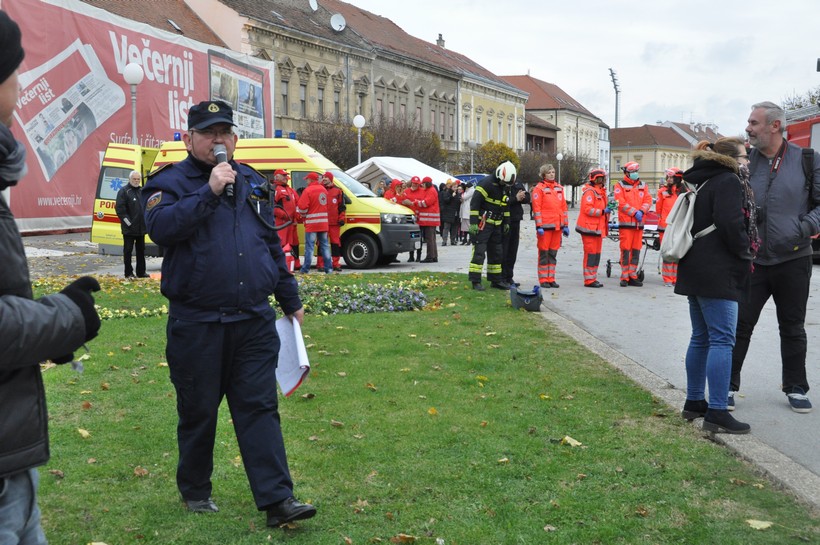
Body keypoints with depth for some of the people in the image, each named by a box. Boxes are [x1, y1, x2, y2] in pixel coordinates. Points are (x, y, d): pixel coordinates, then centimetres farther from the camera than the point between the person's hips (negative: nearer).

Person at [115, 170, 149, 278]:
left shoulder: (142, 191, 14)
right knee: (128, 250, 0)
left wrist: (146, 221, 10)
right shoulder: (123, 191, -6)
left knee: (141, 250, 11)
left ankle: (141, 272, 18)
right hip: (129, 228, -6)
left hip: (141, 227, 6)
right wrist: (128, 222, -16)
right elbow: (120, 208, -13)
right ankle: (128, 273, 4)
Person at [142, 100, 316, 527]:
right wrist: (210, 191, -23)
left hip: (254, 322, 3)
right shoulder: (170, 182, 0)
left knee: (260, 409, 0)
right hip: (196, 326, -3)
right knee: (198, 412, 9)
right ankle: (195, 491, 27)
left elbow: (272, 245, 20)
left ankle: (277, 500, -1)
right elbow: (160, 227, -21)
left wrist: (291, 301, 22)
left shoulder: (253, 182, 14)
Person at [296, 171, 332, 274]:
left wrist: (302, 215, 6)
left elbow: (302, 207, -15)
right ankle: (328, 267, 10)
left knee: (309, 246, -3)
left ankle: (305, 269, -1)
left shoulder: (308, 190, -12)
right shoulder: (324, 190, 10)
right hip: (324, 223, 6)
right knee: (325, 245, 11)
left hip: (311, 223, -6)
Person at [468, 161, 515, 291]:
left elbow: (505, 205, 24)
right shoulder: (486, 183, -16)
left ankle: (496, 280, 19)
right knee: (479, 252, -10)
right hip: (482, 224, -9)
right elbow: (474, 202, -19)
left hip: (496, 225, 9)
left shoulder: (505, 186, 11)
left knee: (497, 253, 11)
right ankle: (475, 281, -8)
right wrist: (473, 222, -22)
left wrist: (506, 222, 21)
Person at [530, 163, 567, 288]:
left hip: (557, 226, 6)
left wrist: (565, 225, 14)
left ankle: (551, 279, 14)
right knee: (544, 253, -1)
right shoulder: (539, 188, -4)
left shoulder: (559, 188, 15)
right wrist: (539, 226, -14)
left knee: (553, 253, 9)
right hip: (545, 226, -6)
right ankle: (543, 280, 3)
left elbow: (564, 207, 17)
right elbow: (536, 208, -8)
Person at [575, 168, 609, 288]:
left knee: (597, 254, 12)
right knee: (591, 253, -8)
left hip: (598, 227, 10)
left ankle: (593, 278, 18)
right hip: (589, 228, -10)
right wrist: (602, 211, -22)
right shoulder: (590, 191, -13)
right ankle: (589, 280, -5)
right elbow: (587, 209, -21)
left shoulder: (600, 191, 19)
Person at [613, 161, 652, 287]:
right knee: (625, 250, -6)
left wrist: (641, 211, -11)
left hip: (639, 223, 5)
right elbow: (621, 203, -9)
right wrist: (635, 212, -14)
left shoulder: (643, 186, 15)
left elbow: (648, 200, 7)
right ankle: (624, 277, -2)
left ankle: (633, 276, 13)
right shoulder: (620, 186, 1)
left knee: (636, 250, 7)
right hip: (626, 222, -5)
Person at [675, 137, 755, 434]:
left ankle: (694, 402, 22)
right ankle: (717, 413, -12)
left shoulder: (703, 182, 19)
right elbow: (731, 223, -23)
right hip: (718, 273, -10)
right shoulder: (728, 182, -10)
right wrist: (744, 253, -8)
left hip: (696, 270, 10)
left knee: (701, 338, 15)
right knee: (722, 339, -10)